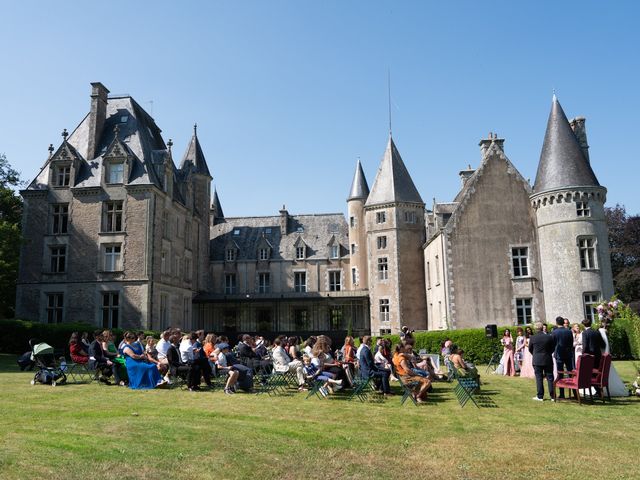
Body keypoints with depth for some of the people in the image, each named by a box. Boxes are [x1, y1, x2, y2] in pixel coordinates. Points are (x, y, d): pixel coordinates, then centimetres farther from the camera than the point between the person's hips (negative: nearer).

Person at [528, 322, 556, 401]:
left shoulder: (532, 338, -9)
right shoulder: (549, 337, -7)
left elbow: (530, 350, 3)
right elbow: (553, 348, 3)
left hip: (537, 361, -1)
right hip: (548, 360, 1)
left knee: (539, 378, 5)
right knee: (550, 378, 7)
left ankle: (540, 396, 8)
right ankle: (552, 396, 10)